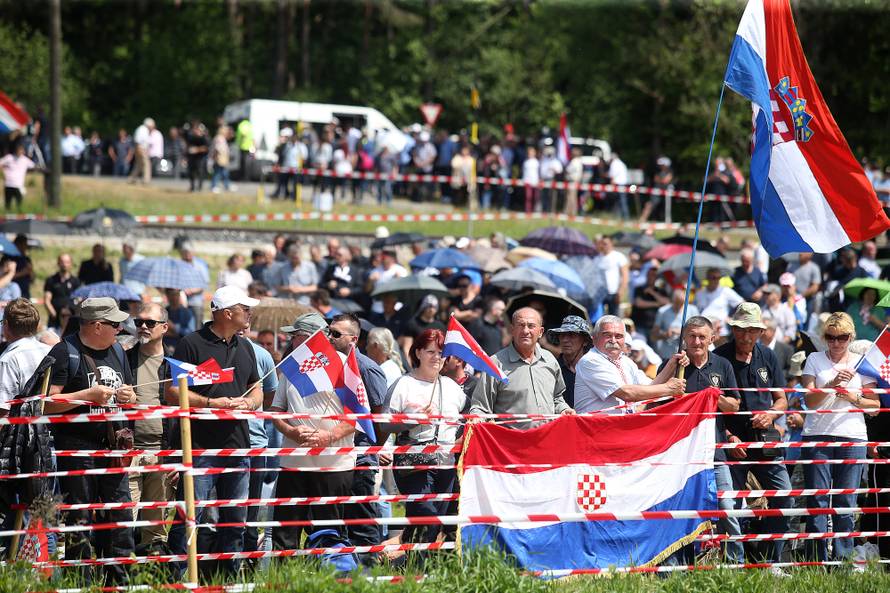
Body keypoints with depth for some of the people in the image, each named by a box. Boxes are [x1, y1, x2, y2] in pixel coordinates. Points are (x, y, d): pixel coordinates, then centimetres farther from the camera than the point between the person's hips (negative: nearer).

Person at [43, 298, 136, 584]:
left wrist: (129, 397, 2)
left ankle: (119, 579, 11)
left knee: (121, 515, 4)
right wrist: (89, 395, -19)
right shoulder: (65, 353, -8)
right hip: (77, 448, -6)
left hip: (112, 445, 6)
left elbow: (128, 393, 26)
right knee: (80, 519, -3)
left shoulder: (117, 351, 15)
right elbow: (47, 402, -15)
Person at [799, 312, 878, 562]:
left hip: (852, 437, 1)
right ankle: (817, 561, -4)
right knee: (817, 499, -5)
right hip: (817, 436, -1)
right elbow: (809, 400, -1)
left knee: (846, 500, 0)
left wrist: (855, 399, -7)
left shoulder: (861, 363, 12)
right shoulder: (815, 360, 9)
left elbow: (875, 405, 12)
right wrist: (832, 384, -17)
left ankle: (842, 558, 3)